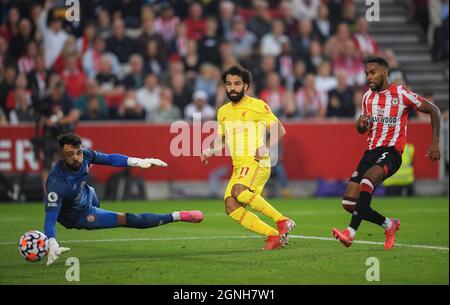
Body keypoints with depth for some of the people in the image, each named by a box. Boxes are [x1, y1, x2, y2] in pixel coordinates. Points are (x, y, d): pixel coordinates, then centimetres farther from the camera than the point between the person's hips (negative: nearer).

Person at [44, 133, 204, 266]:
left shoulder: (84, 155, -26)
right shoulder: (56, 182, -43)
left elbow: (108, 158, -9)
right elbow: (50, 217, -44)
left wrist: (136, 162, -21)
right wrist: (52, 245, -59)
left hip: (87, 196, 6)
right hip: (77, 216, -6)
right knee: (125, 219, -13)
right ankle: (178, 216, -5)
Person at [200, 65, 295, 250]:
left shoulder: (257, 106, 1)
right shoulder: (223, 112, 20)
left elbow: (279, 130, -2)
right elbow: (220, 140, 29)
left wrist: (267, 147, -19)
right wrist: (210, 151, 7)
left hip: (256, 163, -7)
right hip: (238, 166, 7)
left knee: (238, 190, -35)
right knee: (231, 207, -15)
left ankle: (282, 221, -32)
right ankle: (274, 236, -12)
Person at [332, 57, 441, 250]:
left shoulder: (401, 94, -2)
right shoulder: (368, 97, 15)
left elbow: (434, 111, 3)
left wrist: (435, 143, -5)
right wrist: (360, 124, 1)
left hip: (391, 152, -7)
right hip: (371, 152, 7)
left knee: (367, 181, -36)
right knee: (349, 203, -5)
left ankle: (351, 232, -41)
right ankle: (388, 225, 16)